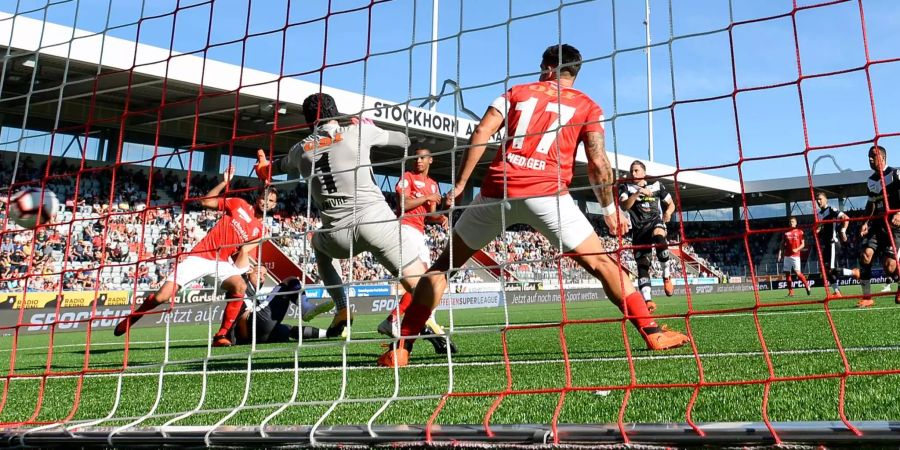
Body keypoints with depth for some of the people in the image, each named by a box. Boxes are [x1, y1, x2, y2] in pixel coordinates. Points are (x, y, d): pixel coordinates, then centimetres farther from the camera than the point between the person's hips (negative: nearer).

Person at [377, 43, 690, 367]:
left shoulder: (517, 92, 21)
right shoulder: (587, 106, 17)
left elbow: (481, 132, 7)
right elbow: (598, 163, 6)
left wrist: (459, 184, 7)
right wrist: (610, 209, 16)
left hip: (497, 190, 2)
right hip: (547, 192, -1)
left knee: (444, 265, 12)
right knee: (601, 263, 11)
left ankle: (400, 348, 10)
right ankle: (652, 333, 7)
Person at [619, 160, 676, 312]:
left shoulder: (657, 185, 11)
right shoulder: (626, 188, 7)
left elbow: (671, 203, 19)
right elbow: (624, 206, -12)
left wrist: (668, 212, -3)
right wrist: (637, 193, -25)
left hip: (655, 221, -1)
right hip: (638, 228, 2)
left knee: (659, 237, -37)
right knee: (642, 265, -6)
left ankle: (666, 275, -19)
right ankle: (648, 300, -6)